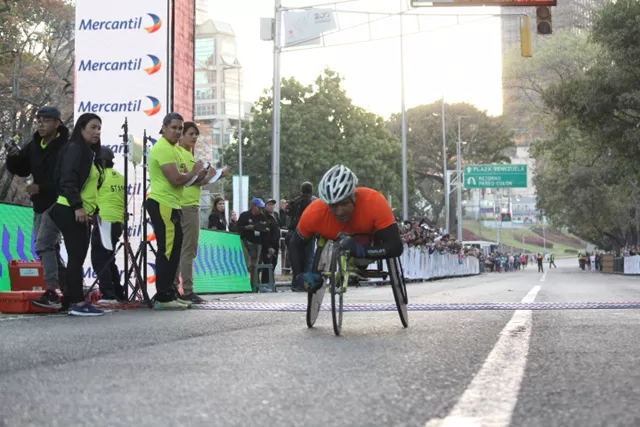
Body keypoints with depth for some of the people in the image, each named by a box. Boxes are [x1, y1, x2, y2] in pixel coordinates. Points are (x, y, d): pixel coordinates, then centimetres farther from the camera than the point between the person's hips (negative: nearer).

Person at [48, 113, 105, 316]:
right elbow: (67, 180, -20)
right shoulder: (75, 149, -9)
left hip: (83, 212, 9)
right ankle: (78, 303, -10)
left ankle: (75, 301, 10)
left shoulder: (91, 153, 18)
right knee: (76, 257, -10)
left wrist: (93, 210, 17)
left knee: (78, 258, 8)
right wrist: (77, 206, -25)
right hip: (71, 211, -9)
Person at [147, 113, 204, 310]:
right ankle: (163, 297, -8)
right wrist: (194, 172, -5)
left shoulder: (171, 148, 21)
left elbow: (179, 177, 28)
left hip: (169, 205, 11)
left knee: (173, 251, 13)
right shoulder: (163, 148, -14)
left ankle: (169, 294, 18)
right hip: (163, 205, -11)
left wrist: (197, 175, 12)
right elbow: (176, 179, -22)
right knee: (167, 251, -10)